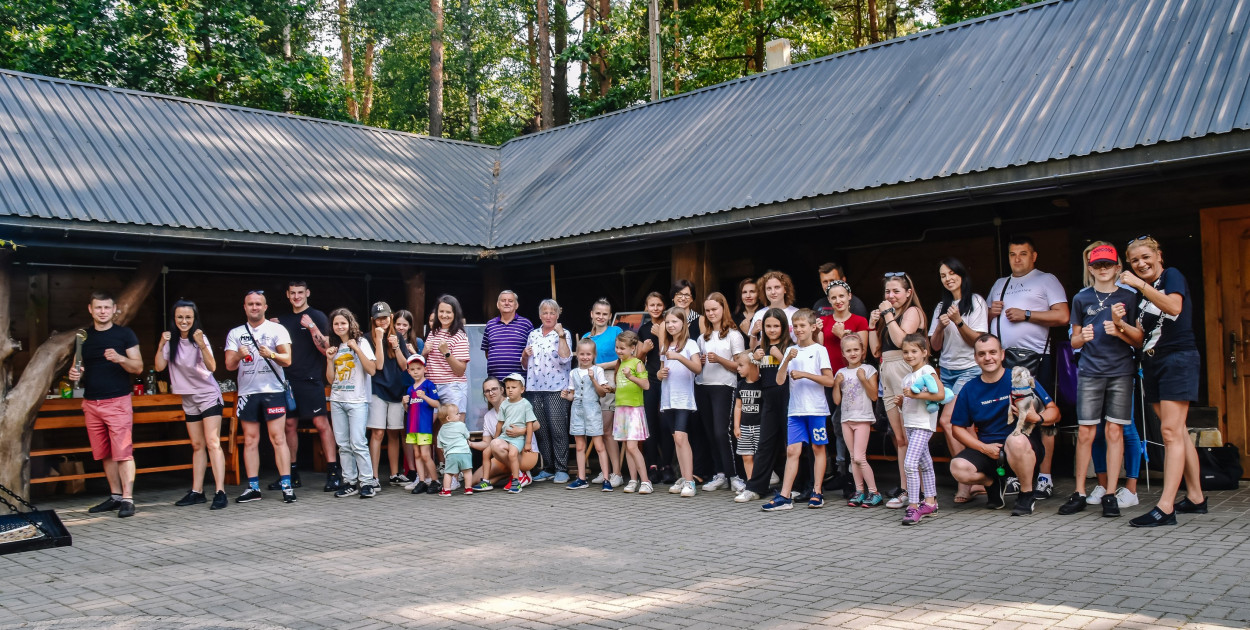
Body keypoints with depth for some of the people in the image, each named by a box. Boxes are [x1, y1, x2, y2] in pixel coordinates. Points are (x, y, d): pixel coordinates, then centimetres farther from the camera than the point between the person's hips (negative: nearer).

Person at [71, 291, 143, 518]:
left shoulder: (125, 334, 1)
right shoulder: (83, 336, 12)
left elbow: (138, 367, -2)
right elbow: (80, 367, 20)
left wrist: (119, 358, -21)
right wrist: (75, 373, -3)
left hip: (118, 401, -5)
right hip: (91, 403, 5)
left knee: (123, 452, -9)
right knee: (104, 454, 9)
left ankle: (127, 500, -9)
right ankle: (115, 496, 17)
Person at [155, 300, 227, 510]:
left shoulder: (200, 338, -12)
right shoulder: (171, 341, 2)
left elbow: (212, 367, -23)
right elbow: (159, 367, -5)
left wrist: (202, 345, -37)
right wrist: (161, 345, -17)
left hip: (208, 396, -5)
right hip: (189, 398, 6)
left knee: (212, 443, -13)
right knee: (197, 446, 11)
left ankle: (220, 492, -18)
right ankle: (197, 492, 14)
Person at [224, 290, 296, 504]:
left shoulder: (277, 330, 3)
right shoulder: (235, 334, 12)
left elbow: (287, 359, -5)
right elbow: (229, 365, 4)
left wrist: (271, 354, -25)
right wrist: (239, 355, -18)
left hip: (273, 391, -3)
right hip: (247, 392, 3)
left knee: (278, 438, -8)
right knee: (250, 440, 4)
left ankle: (287, 486, -9)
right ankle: (253, 487, 9)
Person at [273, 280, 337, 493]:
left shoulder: (317, 317, -1)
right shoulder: (282, 319, 15)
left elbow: (325, 348, -9)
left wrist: (312, 327, -20)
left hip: (311, 379, -6)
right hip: (288, 379, 6)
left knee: (321, 423, -9)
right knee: (290, 425, 9)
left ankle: (333, 471, -8)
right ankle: (291, 473, 16)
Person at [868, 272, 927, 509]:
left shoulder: (912, 311, 1)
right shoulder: (887, 314, 23)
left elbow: (901, 340, -16)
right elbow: (876, 351, 18)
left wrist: (888, 315, -8)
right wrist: (873, 325, 9)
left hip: (905, 373, -8)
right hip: (887, 376, 8)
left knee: (910, 436, -11)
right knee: (899, 438, 7)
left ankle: (918, 490, -9)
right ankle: (904, 489, 9)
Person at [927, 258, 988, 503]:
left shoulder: (976, 302, 0)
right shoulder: (941, 307, 15)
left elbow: (978, 340, -8)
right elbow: (935, 346, 10)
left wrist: (958, 322, -20)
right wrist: (940, 327, -8)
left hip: (969, 370, -5)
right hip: (946, 371, 5)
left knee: (947, 421, -18)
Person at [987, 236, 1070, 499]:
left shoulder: (1046, 280, 7)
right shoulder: (999, 284, 25)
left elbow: (1062, 316, -4)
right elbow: (985, 320, 30)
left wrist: (1026, 314, -9)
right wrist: (990, 312, 8)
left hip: (1032, 357, -6)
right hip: (1001, 358, 6)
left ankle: (1044, 478, -3)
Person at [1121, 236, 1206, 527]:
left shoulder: (1172, 276, -2)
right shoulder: (1141, 297, 17)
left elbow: (1174, 306, -22)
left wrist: (1140, 284, -25)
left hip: (1178, 359, -8)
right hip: (1152, 364, 8)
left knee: (1171, 432, -13)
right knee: (1178, 433, 11)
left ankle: (1165, 507, -18)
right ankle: (1196, 497, 19)